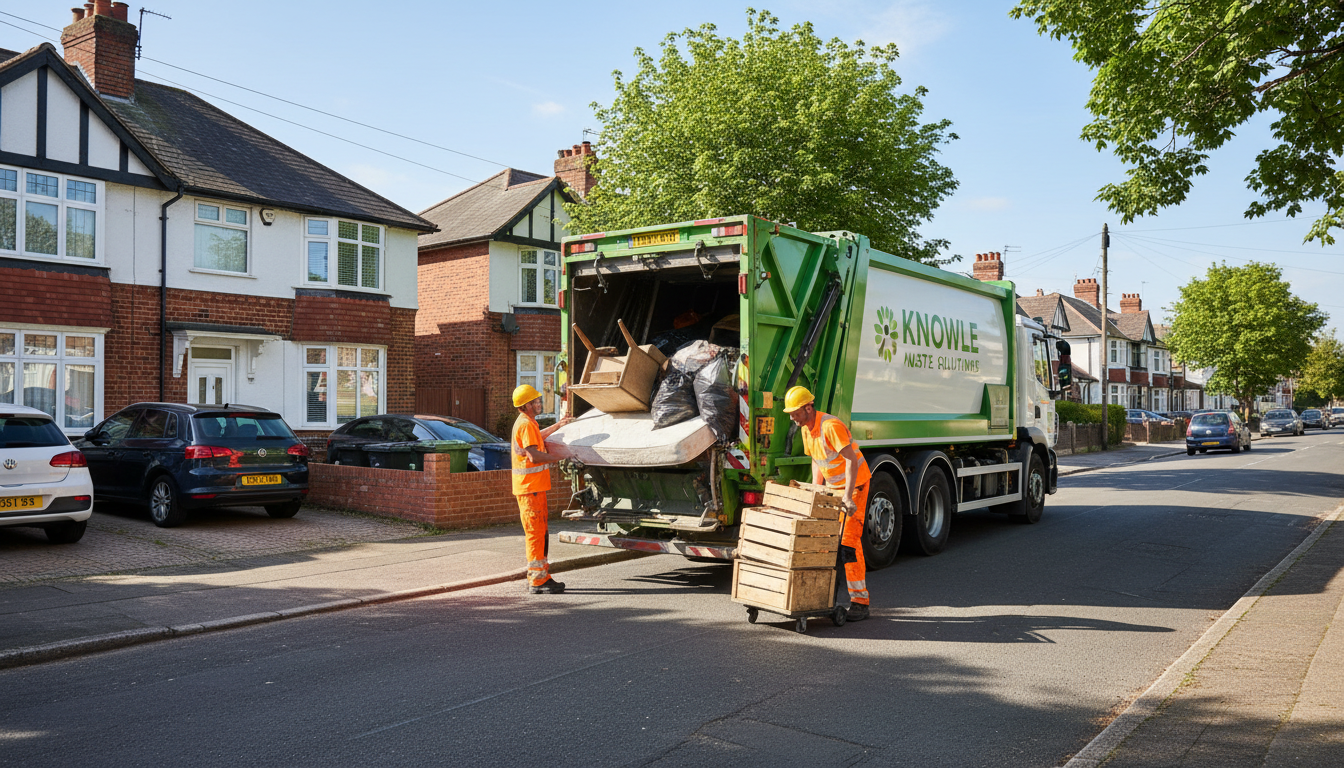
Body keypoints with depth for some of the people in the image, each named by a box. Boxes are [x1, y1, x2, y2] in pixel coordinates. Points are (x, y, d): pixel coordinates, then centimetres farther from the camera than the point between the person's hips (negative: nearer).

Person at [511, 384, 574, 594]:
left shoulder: (528, 423, 18)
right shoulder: (526, 425, -15)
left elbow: (538, 437, 40)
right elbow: (533, 455, -23)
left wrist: (558, 425, 36)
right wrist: (559, 458, -14)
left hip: (535, 486, 11)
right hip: (530, 487, -11)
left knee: (539, 533, 15)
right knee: (536, 534, -7)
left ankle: (539, 576, 22)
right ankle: (537, 581, -4)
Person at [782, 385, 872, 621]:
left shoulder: (831, 426, -25)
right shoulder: (806, 429, 3)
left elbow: (851, 460, -28)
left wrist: (848, 496, -32)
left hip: (855, 484, -8)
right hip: (832, 486, 8)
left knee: (848, 541, -13)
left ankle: (860, 602, -8)